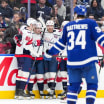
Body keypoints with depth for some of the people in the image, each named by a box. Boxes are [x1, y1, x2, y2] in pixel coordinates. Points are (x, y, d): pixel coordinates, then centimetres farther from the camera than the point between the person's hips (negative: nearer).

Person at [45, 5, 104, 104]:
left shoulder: (68, 26, 11)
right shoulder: (90, 23, 1)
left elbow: (62, 42, 20)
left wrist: (51, 51, 34)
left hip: (72, 61, 3)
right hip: (87, 60, -3)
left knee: (73, 85, 12)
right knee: (92, 84, 4)